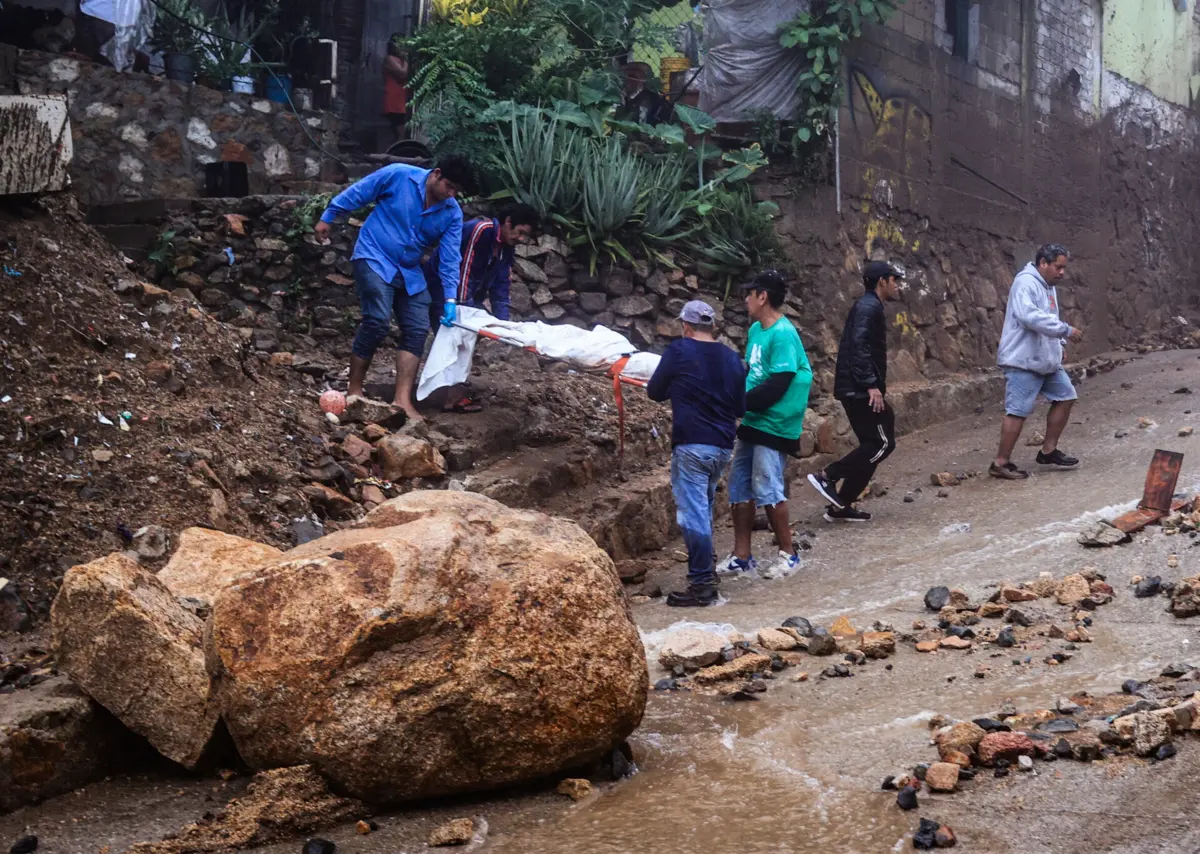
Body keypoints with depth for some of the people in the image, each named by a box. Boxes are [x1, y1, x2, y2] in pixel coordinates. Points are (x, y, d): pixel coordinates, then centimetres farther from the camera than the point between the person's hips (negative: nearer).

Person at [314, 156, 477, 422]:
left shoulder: (452, 214, -3)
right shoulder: (399, 175, -15)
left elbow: (450, 257, -3)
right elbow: (356, 194, -4)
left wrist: (450, 299, -11)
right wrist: (327, 218, 1)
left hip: (410, 273, 6)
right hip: (375, 259, -6)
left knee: (417, 330, -6)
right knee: (378, 322, -20)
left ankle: (402, 400, -7)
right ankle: (354, 390, -8)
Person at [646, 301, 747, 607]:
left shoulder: (678, 351, -7)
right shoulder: (731, 358, 8)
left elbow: (655, 392, 4)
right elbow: (741, 408, 13)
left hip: (691, 445, -6)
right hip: (723, 447, 6)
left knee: (693, 514, -5)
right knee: (704, 509, 21)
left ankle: (701, 584, -7)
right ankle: (704, 569, 29)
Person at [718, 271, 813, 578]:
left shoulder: (783, 334, -18)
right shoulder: (756, 330, 10)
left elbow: (777, 385, -22)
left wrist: (741, 402, -18)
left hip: (774, 425, -9)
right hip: (752, 422, 9)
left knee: (767, 490, -3)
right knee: (740, 488, 10)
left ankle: (788, 554, 12)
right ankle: (742, 556, 18)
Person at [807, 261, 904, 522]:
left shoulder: (869, 306, 21)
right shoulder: (869, 307, -12)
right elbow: (859, 347, -24)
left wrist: (875, 385, 23)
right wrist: (871, 385, -27)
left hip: (856, 390, 11)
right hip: (860, 390, -11)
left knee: (873, 444, 11)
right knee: (883, 443, -8)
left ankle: (841, 505, 9)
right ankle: (827, 476, -10)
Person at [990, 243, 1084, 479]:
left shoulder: (1048, 287, 16)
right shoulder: (1026, 283, -16)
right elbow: (1031, 317, -31)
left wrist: (1058, 347, 14)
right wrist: (1066, 330, -28)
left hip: (1046, 360, 10)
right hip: (1023, 361, -10)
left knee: (1065, 397, 14)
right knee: (1018, 411, -9)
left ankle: (1048, 451, 23)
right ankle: (1001, 463, -3)